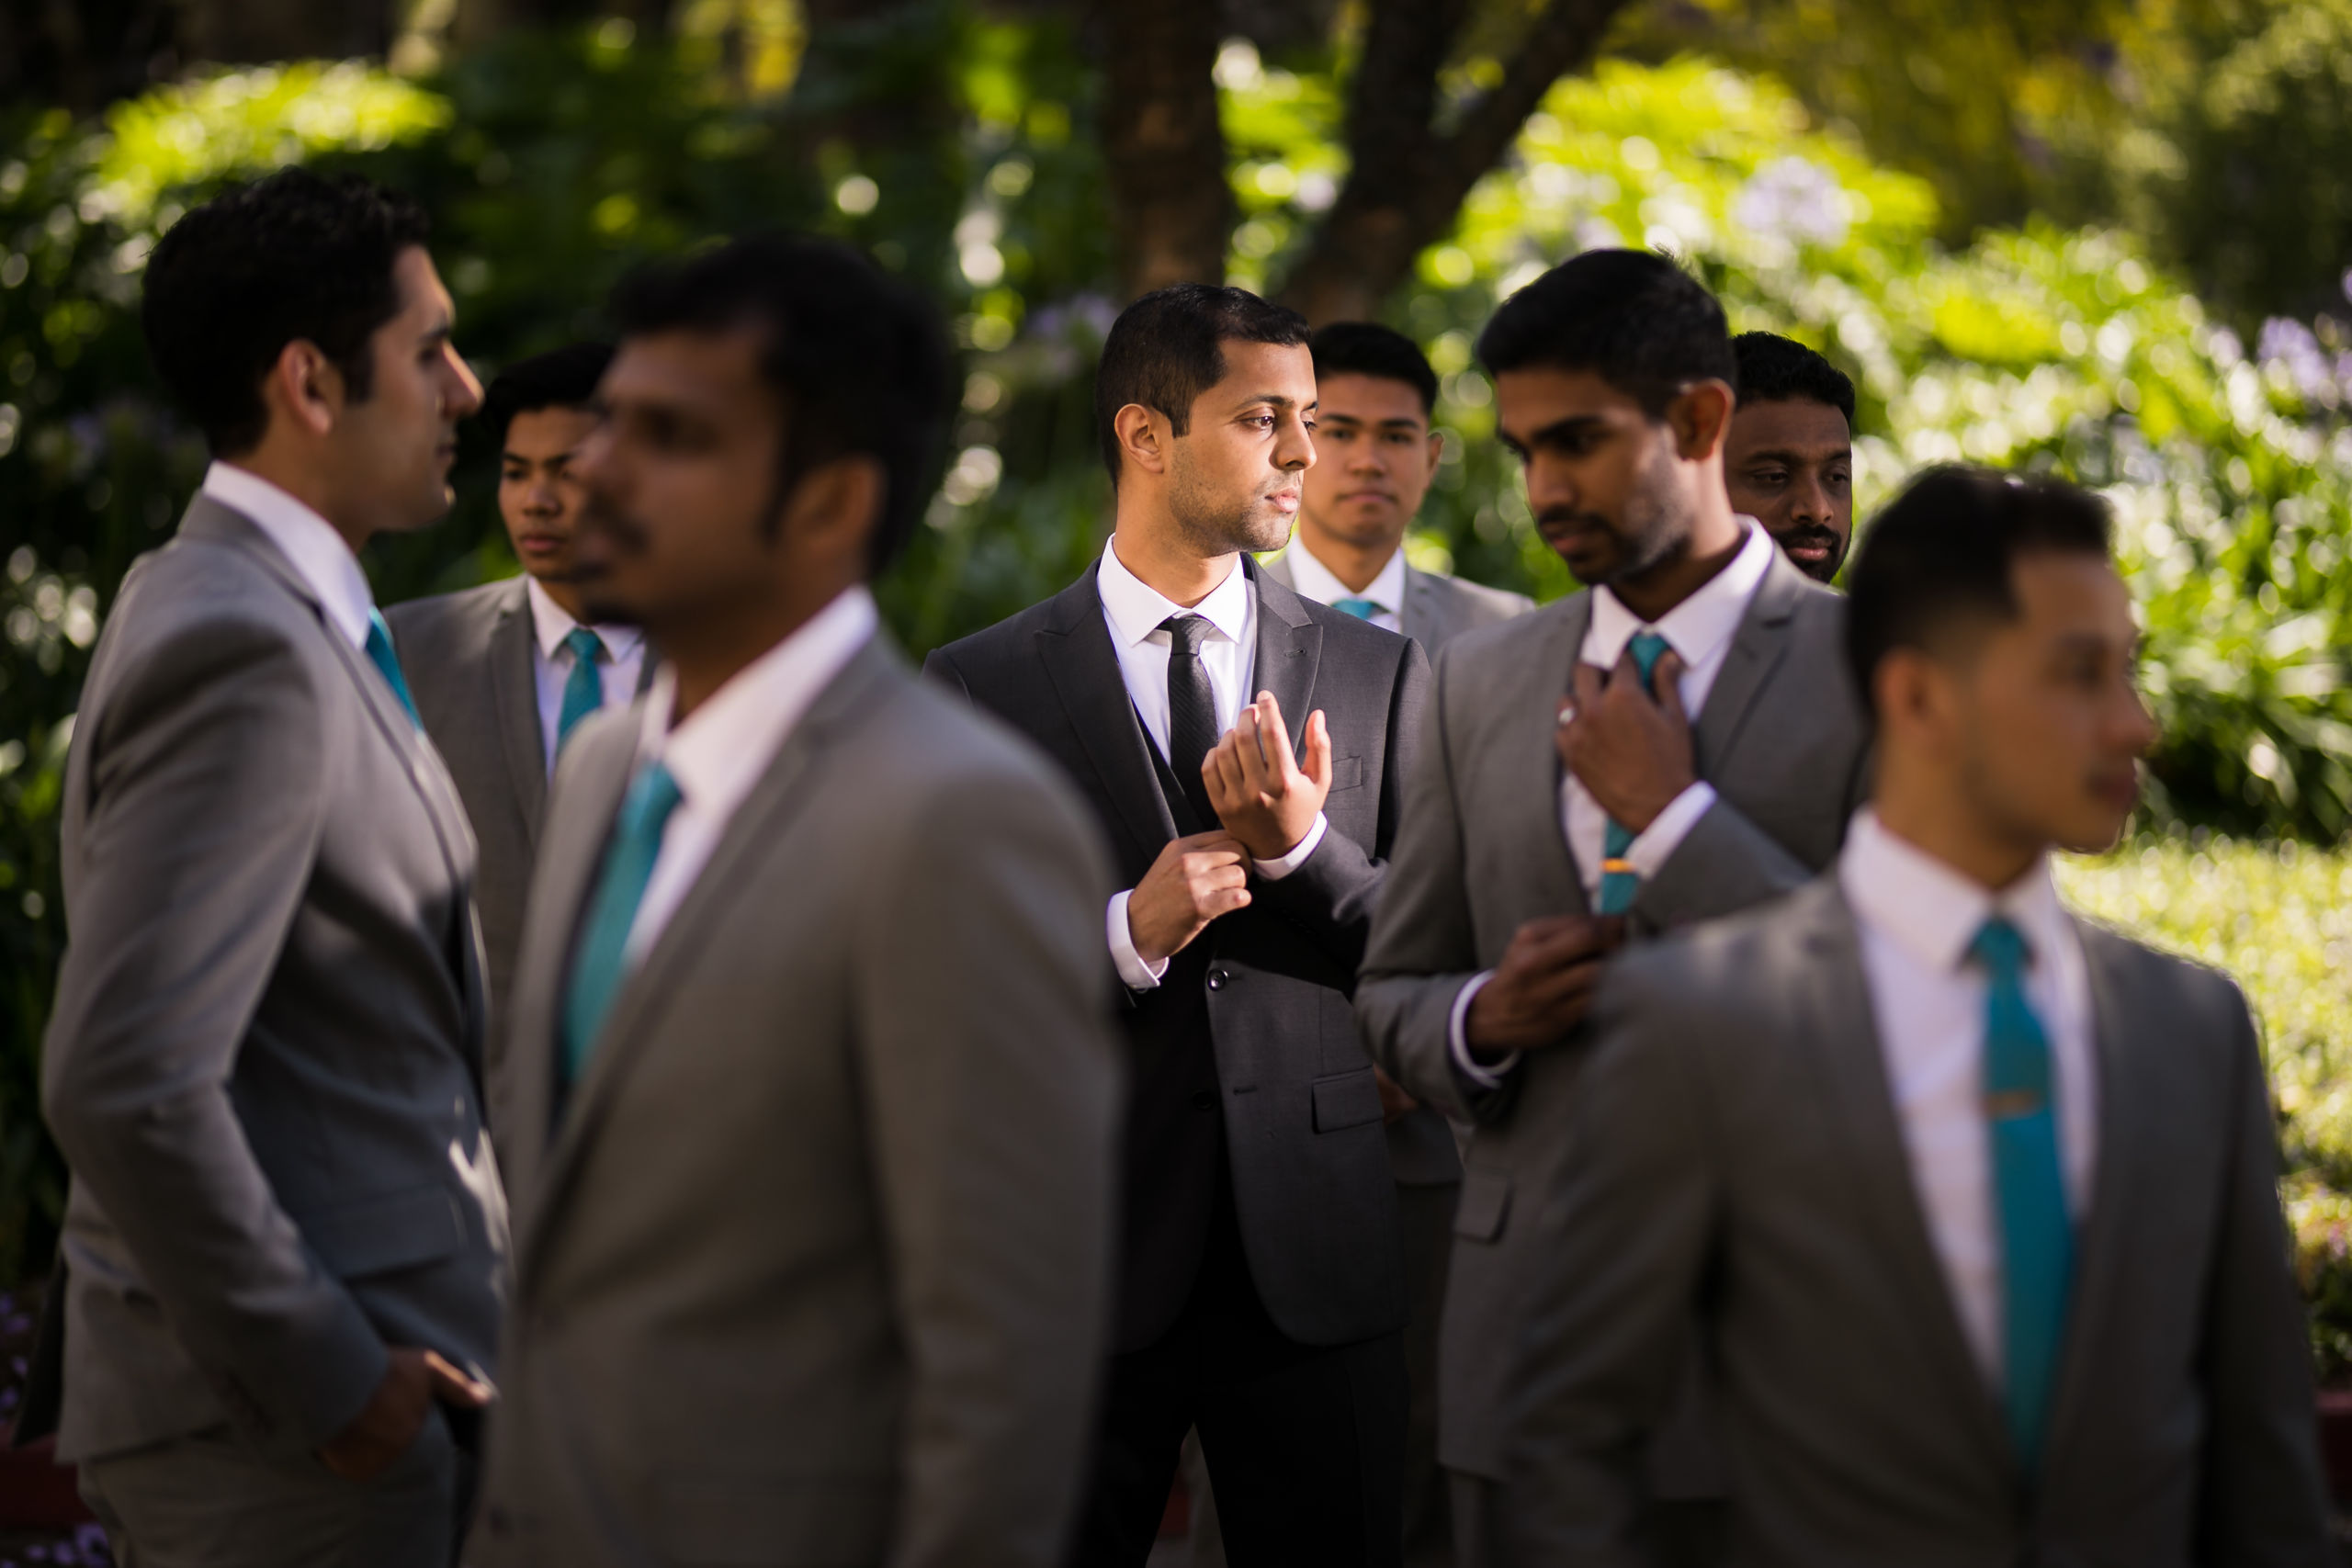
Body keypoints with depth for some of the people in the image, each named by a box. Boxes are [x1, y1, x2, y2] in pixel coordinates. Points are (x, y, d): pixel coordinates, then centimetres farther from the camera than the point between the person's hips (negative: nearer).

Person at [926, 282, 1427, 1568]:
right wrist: (1123, 933, -16)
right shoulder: (980, 687, 1)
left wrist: (1304, 847, -12)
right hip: (1083, 1252, -2)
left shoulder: (1378, 676, 7)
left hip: (1314, 1262, 2)